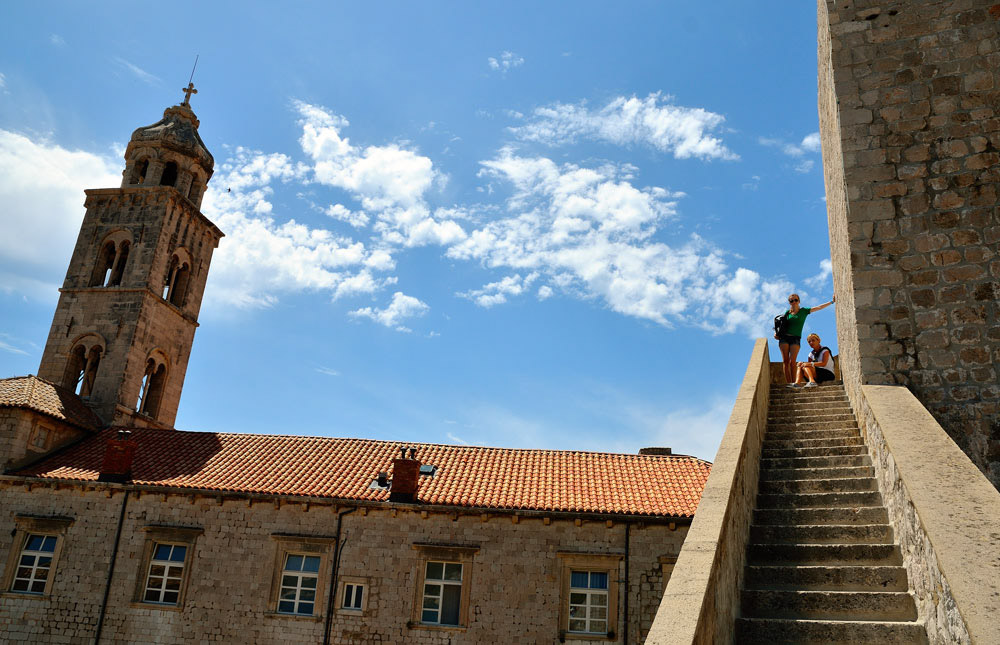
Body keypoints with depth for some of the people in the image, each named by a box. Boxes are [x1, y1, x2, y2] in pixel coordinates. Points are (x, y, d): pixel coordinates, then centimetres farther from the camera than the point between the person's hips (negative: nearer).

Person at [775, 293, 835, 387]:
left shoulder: (803, 311, 9)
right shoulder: (787, 312, 13)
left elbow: (819, 307, 7)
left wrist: (832, 302, 3)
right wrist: (777, 333, 4)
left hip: (795, 338, -1)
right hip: (784, 337, 1)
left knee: (792, 361, -12)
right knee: (785, 360, -7)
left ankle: (793, 382, -10)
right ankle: (788, 383, -8)